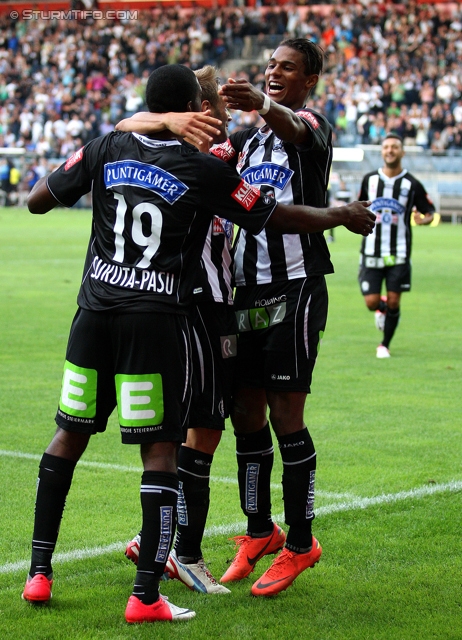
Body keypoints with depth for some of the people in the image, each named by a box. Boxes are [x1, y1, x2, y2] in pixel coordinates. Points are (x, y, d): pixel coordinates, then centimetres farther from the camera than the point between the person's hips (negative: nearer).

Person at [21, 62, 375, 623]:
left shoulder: (106, 149, 3)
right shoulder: (204, 171, -6)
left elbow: (37, 200, 9)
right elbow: (275, 217, 2)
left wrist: (70, 174, 30)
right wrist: (342, 216, 18)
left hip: (95, 311, 4)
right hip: (157, 321, -4)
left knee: (70, 435, 16)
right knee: (160, 450, 1)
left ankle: (38, 573, 18)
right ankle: (146, 597, -2)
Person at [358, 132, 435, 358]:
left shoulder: (412, 184, -2)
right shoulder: (369, 179, 5)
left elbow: (430, 212, 5)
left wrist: (424, 219, -17)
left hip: (399, 254, -1)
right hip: (371, 252, 1)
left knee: (393, 302, -2)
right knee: (371, 302, -3)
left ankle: (384, 345, 18)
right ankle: (381, 309, 35)